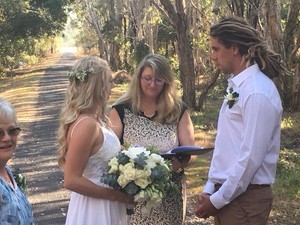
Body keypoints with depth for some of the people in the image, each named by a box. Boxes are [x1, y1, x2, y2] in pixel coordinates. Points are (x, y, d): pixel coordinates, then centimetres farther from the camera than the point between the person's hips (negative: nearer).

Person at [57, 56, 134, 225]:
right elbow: (72, 181, -24)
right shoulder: (86, 125, -24)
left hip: (105, 205, 9)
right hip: (95, 209, -9)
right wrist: (118, 196, -19)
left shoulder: (93, 120, 4)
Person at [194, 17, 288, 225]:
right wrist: (210, 189, 9)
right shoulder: (237, 86, 10)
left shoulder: (257, 93, -19)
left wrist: (218, 200, -14)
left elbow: (251, 158, -21)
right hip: (228, 193, 8)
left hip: (246, 198, -8)